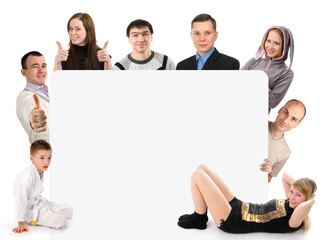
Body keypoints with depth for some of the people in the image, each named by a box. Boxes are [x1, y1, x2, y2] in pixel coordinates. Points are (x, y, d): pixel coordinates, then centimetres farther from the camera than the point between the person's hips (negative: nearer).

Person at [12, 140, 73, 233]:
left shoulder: (41, 172, 0)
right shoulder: (28, 175, -30)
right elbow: (21, 200, -29)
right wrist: (21, 224, -28)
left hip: (40, 203, 9)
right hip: (31, 210, -9)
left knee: (69, 211, 7)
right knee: (60, 221, -23)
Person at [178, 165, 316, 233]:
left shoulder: (293, 221, -22)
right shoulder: (290, 202, 4)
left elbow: (302, 208, -45)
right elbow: (284, 176, 19)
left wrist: (311, 200, -25)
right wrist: (299, 184, 5)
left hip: (231, 222, -9)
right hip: (239, 207, 9)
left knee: (197, 176, -12)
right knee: (202, 169, 10)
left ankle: (199, 220, 9)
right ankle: (199, 215, 23)